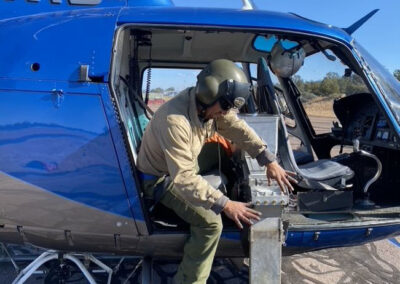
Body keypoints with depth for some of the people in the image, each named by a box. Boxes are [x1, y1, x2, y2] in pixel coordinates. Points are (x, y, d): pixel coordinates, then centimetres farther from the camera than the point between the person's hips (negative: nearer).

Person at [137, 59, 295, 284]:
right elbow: (183, 178, -38)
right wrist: (225, 205, -39)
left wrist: (269, 160, -13)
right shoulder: (175, 121, -38)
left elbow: (239, 129, -4)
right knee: (211, 222, -20)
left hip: (186, 165, 9)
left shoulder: (210, 105, -14)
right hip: (162, 179, -9)